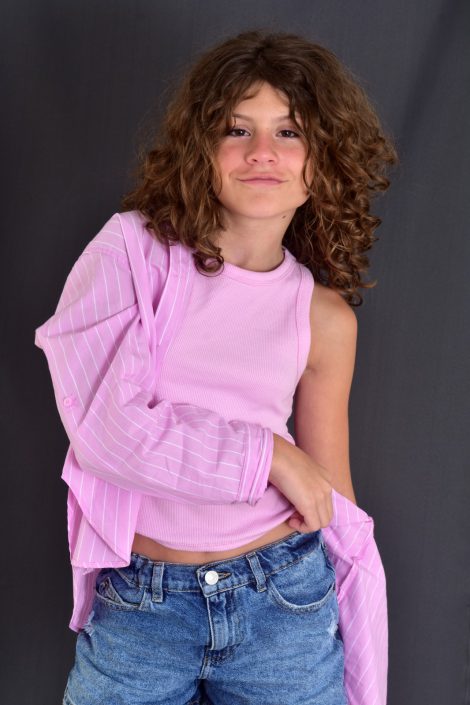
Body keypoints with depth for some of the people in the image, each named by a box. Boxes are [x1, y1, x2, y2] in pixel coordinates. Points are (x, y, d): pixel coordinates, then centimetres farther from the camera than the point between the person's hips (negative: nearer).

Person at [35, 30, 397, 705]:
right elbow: (103, 428, -17)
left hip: (282, 602, 2)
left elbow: (332, 495, 8)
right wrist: (268, 455, -12)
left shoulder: (325, 317, -1)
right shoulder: (132, 247, -8)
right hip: (135, 607, -1)